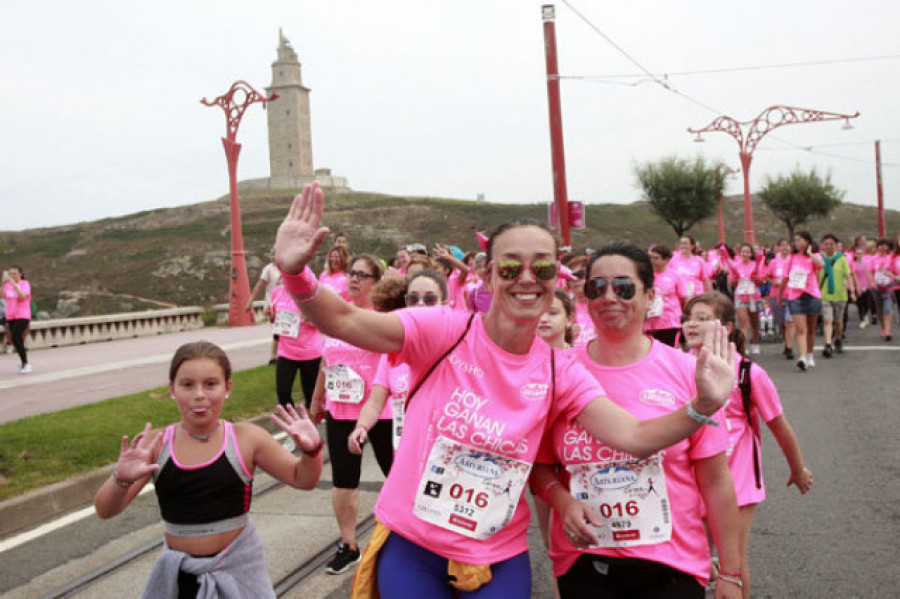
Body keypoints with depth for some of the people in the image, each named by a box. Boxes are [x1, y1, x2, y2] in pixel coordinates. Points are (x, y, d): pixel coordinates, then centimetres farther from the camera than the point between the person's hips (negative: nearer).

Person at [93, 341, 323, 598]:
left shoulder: (245, 438, -10)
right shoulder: (155, 444, -7)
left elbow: (302, 479, -2)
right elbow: (105, 510, -6)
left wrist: (311, 450, -23)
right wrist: (121, 479, -27)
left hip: (237, 568, -1)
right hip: (179, 573, 1)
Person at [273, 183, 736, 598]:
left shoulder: (558, 371, -4)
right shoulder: (446, 332, -13)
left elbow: (634, 436, -11)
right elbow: (344, 322, -24)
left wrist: (701, 407, -28)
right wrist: (296, 274, -43)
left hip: (498, 559, 2)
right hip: (411, 548, -2)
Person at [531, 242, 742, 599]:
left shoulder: (685, 370, -6)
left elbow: (715, 481, -3)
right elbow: (540, 465, 6)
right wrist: (563, 502, -14)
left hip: (671, 563, -1)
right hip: (582, 562, 1)